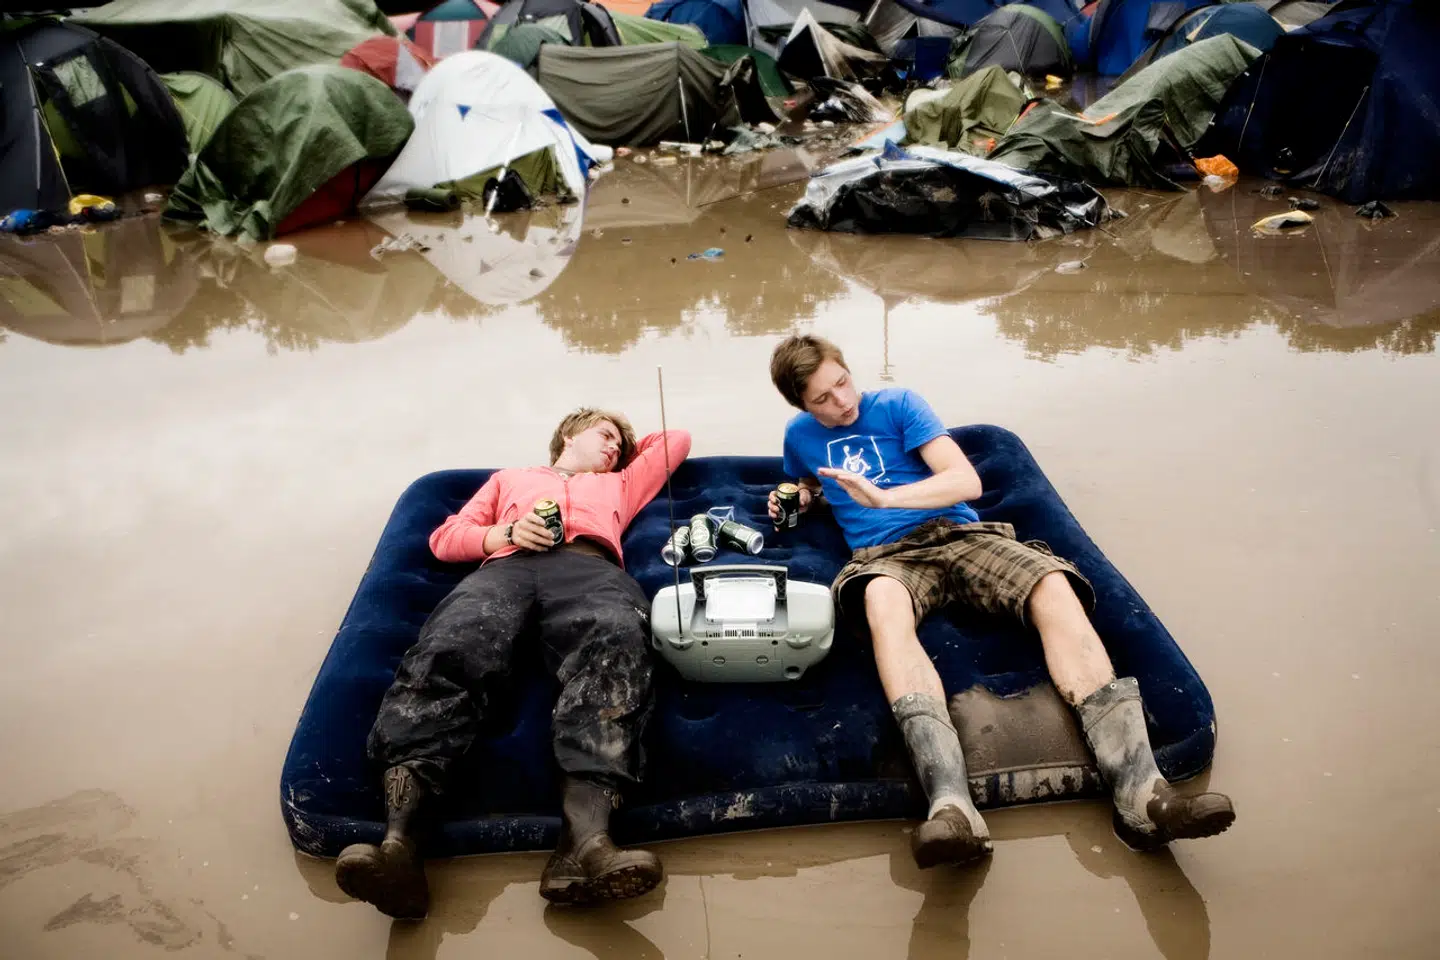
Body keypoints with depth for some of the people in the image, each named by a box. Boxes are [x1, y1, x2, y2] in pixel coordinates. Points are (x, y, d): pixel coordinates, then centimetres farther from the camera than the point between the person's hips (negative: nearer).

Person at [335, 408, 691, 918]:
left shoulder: (618, 485, 44)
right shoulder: (510, 478, 41)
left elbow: (677, 439, 54)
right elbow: (446, 538, 27)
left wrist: (628, 449, 58)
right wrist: (506, 532, 9)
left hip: (591, 569, 0)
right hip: (507, 567, 1)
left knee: (615, 644, -39)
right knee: (449, 649, -35)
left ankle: (586, 842, -58)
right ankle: (398, 843, -52)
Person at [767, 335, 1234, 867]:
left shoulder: (897, 404, 10)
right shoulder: (800, 436, 19)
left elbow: (967, 480, -2)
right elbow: (807, 490, 42)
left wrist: (883, 496, -15)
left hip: (960, 534, 1)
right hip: (886, 556, -1)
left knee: (1054, 586, -31)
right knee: (882, 602, -41)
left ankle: (1138, 789, -41)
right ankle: (951, 805, -61)